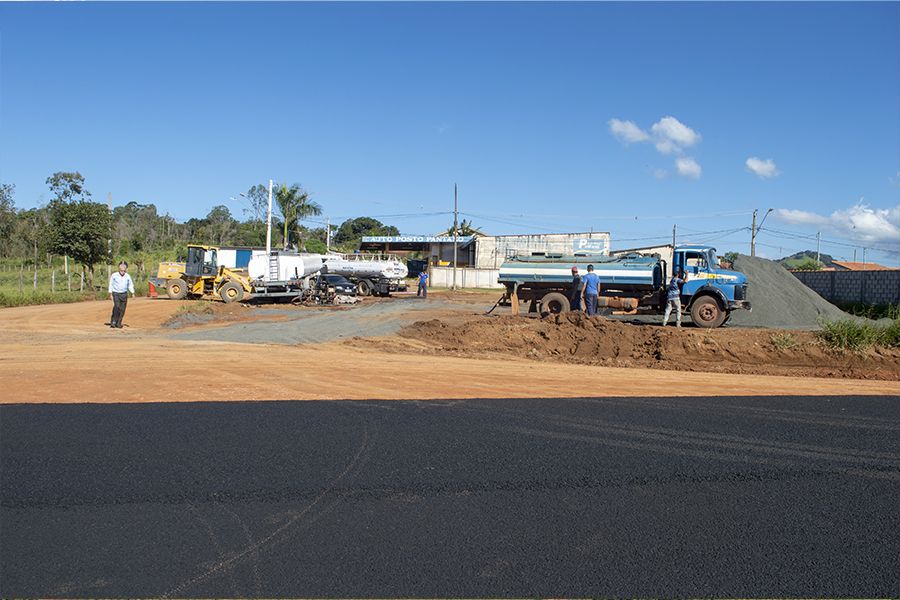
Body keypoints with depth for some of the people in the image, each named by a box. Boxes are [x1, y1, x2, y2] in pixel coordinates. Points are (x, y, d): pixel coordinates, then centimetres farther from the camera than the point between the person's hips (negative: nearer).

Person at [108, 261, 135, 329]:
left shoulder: (128, 276, 3)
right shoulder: (114, 275, -4)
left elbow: (130, 285, 13)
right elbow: (111, 285, 1)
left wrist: (132, 293, 4)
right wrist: (110, 294, -2)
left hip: (124, 294, 3)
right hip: (116, 293, -3)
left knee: (122, 309, 0)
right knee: (117, 306, -20)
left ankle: (118, 323, 11)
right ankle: (113, 321, -10)